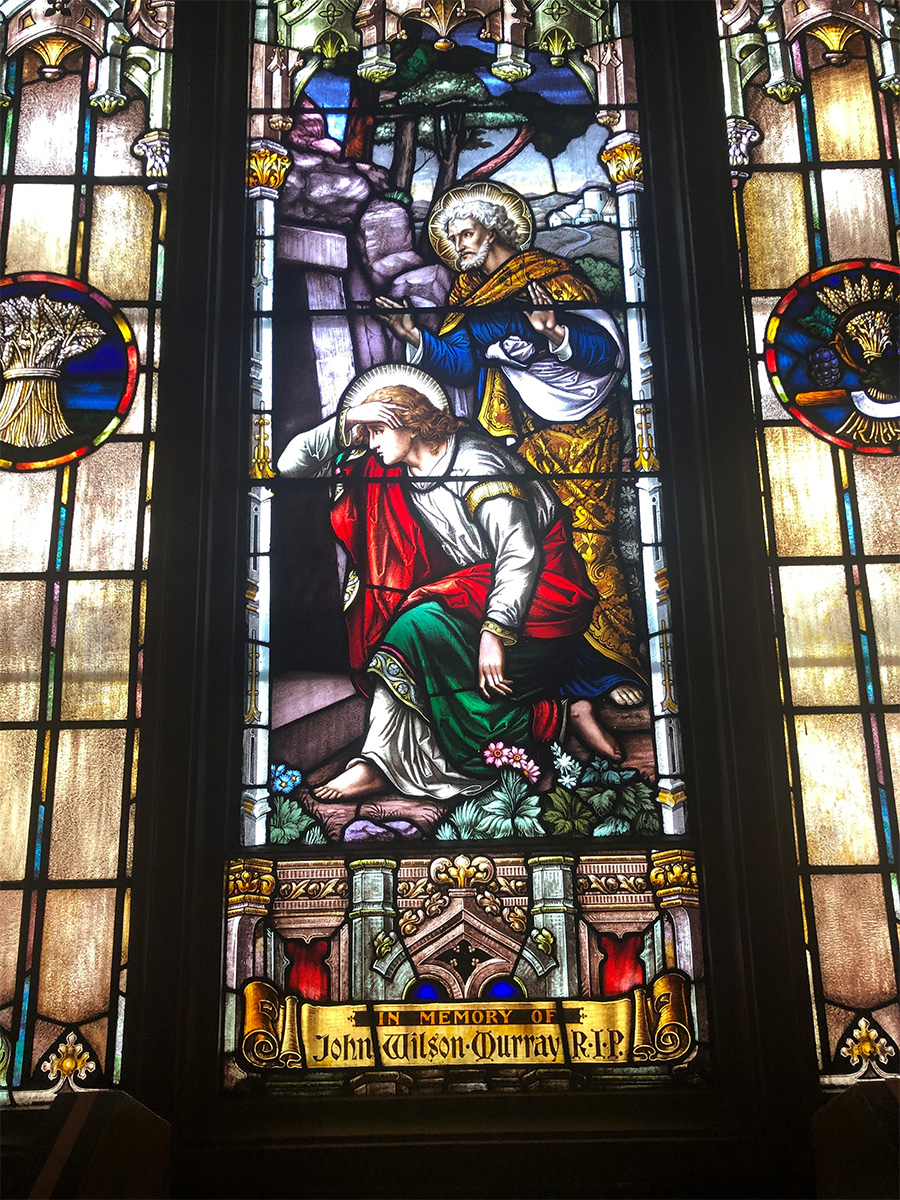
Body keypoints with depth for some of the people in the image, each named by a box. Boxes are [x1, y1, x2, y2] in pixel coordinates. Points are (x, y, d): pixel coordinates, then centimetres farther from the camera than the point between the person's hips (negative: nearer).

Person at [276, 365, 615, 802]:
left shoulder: (476, 463, -14)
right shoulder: (397, 472, 8)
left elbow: (519, 553, -21)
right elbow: (291, 463, 12)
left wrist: (495, 631, -31)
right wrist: (344, 423, -4)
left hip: (540, 584, -7)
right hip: (477, 584, 7)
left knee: (422, 624, -27)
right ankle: (378, 765, -22)